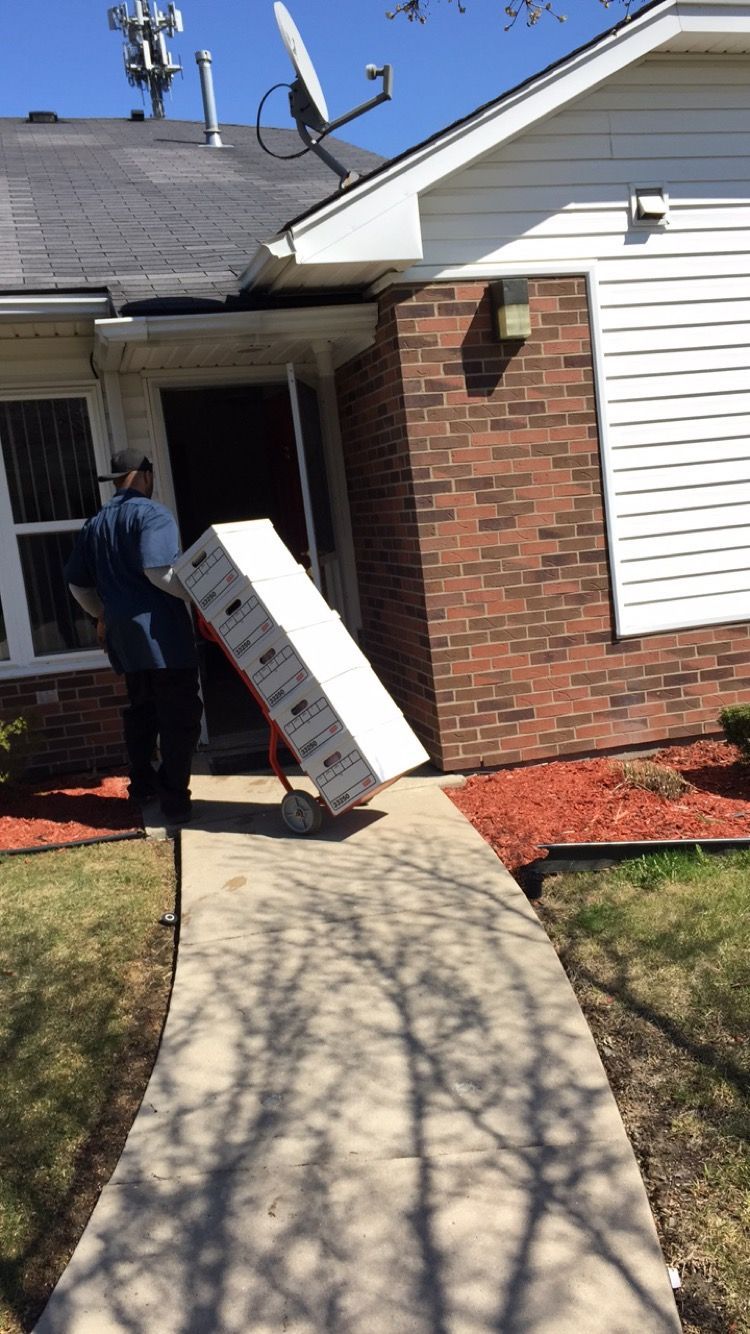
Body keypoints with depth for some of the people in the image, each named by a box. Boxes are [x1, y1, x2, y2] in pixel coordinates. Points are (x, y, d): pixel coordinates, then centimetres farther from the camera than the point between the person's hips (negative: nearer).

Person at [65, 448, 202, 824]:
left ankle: (142, 783, 29)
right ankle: (174, 799, -6)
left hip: (123, 636, 8)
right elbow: (159, 571, -22)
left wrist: (102, 615, 33)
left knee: (141, 710, 20)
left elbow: (77, 584, 19)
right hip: (160, 632, -8)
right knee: (179, 716, -4)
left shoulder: (94, 524, 16)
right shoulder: (152, 514, -8)